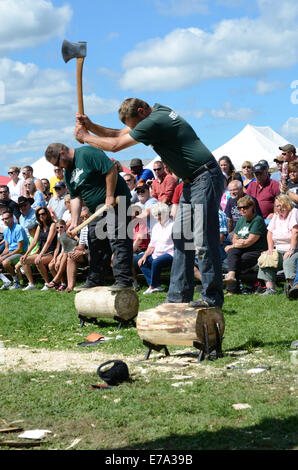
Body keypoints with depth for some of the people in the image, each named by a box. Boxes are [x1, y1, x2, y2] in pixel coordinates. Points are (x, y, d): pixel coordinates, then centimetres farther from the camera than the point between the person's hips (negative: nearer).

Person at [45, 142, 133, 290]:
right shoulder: (68, 173, 13)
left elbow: (111, 169, -21)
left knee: (118, 241, -12)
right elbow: (75, 198, 10)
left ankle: (123, 280, -12)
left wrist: (110, 197, -20)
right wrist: (74, 222, -1)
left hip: (115, 202, -10)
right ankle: (95, 280, 20)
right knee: (95, 244, 12)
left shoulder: (87, 153, -15)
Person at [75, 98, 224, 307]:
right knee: (182, 238, 8)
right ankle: (178, 296, 9)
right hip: (192, 181, 11)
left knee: (204, 241, -11)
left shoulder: (154, 122, -18)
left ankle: (212, 298, -6)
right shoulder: (158, 110, 12)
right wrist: (91, 126, 6)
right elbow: (119, 134, 18)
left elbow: (115, 145, -14)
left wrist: (85, 137, -1)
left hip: (206, 179, -11)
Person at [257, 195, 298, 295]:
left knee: (289, 261, -35)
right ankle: (270, 288, -24)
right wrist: (270, 249, 3)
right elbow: (270, 233, 20)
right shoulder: (275, 216, 18)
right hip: (279, 251, 7)